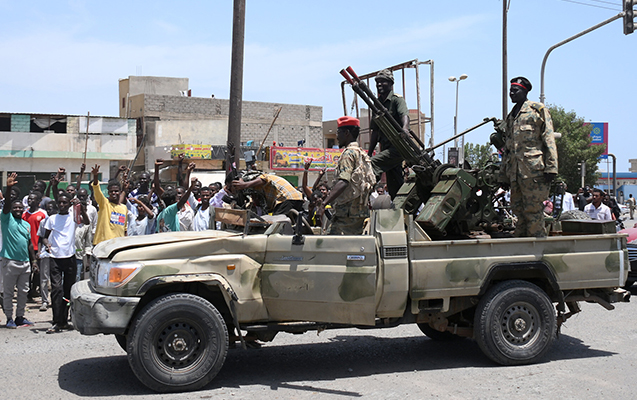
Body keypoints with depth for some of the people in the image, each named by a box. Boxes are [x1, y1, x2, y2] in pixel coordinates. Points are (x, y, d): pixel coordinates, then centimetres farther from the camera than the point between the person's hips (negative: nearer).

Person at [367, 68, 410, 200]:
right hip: (386, 148, 8)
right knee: (394, 187, 9)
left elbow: (404, 115, -24)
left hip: (397, 146, -8)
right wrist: (369, 153, 18)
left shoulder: (397, 100, -3)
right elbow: (375, 131, 22)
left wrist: (405, 128, -46)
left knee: (372, 164, -26)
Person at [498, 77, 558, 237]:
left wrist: (551, 167, -13)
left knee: (532, 210, -9)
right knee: (518, 210, 7)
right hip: (515, 173, 7)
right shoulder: (510, 117, 23)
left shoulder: (537, 109, 4)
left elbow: (549, 139, -4)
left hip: (533, 169, -7)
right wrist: (504, 175, 19)